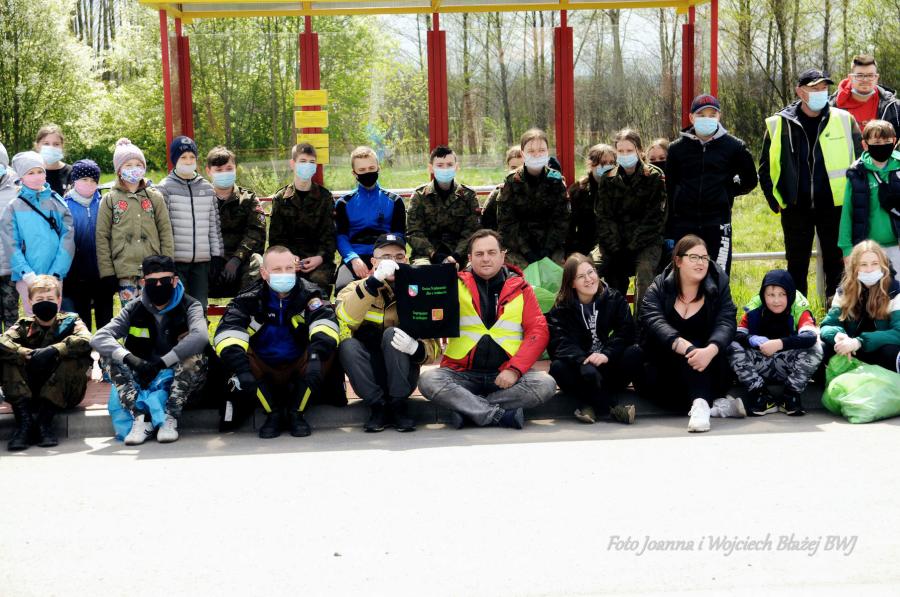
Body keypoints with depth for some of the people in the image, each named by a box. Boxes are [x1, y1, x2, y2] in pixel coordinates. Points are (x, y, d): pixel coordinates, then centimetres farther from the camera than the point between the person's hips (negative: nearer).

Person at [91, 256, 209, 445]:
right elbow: (99, 338, -15)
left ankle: (170, 418, -28)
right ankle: (141, 418, -28)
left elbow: (200, 337, -30)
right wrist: (129, 358, -33)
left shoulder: (190, 306, -7)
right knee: (115, 359, -20)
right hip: (144, 383, 2)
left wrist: (161, 363, -37)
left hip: (182, 382, -2)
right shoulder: (134, 310, 0)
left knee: (194, 356, -30)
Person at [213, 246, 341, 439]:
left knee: (326, 347, -28)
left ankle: (296, 413, -12)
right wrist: (240, 368, -40)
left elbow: (325, 321, -27)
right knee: (231, 353, -26)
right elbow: (228, 330, -25)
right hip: (264, 373, 0)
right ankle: (273, 413, -13)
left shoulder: (307, 293, -9)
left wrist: (317, 352, -46)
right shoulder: (250, 298, -11)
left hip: (299, 370, 0)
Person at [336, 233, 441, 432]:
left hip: (402, 375, 0)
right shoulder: (357, 288, 0)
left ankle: (399, 406, -17)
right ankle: (378, 407, -16)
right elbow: (346, 318, -24)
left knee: (391, 333, -27)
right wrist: (374, 280, -34)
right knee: (348, 345, -29)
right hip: (368, 377, 0)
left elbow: (434, 347, -4)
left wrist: (416, 348, -28)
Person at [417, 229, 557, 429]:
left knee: (546, 384, -25)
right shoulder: (457, 285, 6)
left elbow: (538, 331, 0)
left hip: (504, 376, 1)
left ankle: (467, 408, -18)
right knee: (428, 381, -28)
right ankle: (502, 414, -27)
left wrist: (515, 369, -13)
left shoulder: (520, 288, 7)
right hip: (463, 374, -1)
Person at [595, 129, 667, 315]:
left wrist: (633, 244, -14)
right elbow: (603, 216, 3)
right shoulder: (608, 179, 8)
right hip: (615, 242, 3)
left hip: (646, 242, -3)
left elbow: (654, 217, -6)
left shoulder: (654, 177, -1)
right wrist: (615, 247, -10)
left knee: (644, 271, -30)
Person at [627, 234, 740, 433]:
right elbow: (655, 323, -21)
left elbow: (726, 323, -17)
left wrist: (710, 350, -41)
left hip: (708, 372, -1)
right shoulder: (658, 289, -2)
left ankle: (701, 404, -49)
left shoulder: (719, 287, 0)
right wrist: (684, 347, -42)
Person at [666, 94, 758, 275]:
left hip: (718, 224, -1)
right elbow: (670, 190, 7)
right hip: (684, 224, 1)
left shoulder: (733, 146, 3)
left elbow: (749, 180, 15)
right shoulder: (677, 148, 5)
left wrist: (727, 192, 2)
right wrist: (669, 233, 4)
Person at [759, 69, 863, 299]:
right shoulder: (778, 125, 0)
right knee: (797, 266, 9)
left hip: (834, 205, 0)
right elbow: (766, 168, 9)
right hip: (795, 208, 0)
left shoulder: (844, 120, 0)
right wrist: (775, 200, 3)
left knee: (836, 264, 7)